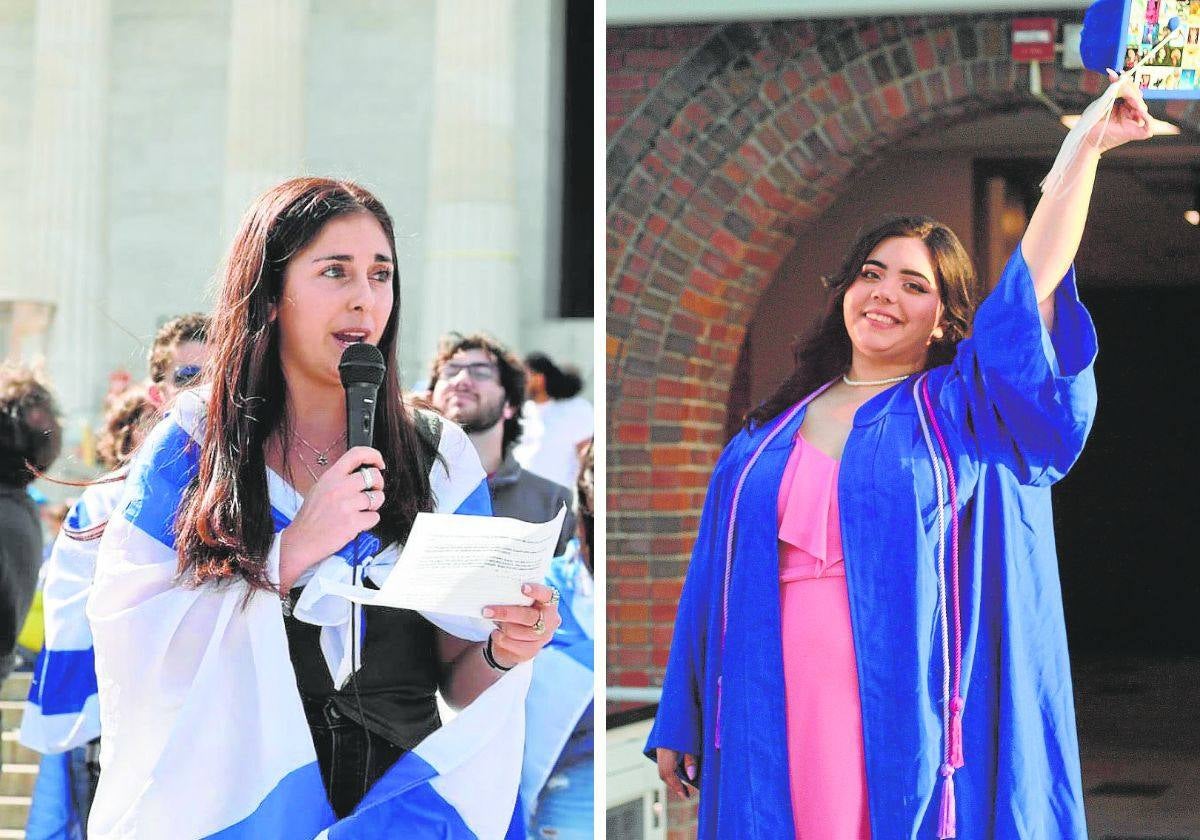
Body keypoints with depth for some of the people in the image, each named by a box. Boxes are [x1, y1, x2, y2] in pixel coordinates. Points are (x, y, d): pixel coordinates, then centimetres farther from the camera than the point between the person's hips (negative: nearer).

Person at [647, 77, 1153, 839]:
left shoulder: (966, 410, 6)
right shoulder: (770, 435, 15)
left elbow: (1035, 282, -6)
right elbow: (715, 578, 15)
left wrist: (1086, 149, -9)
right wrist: (680, 723, 13)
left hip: (906, 727, -3)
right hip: (779, 734, 3)